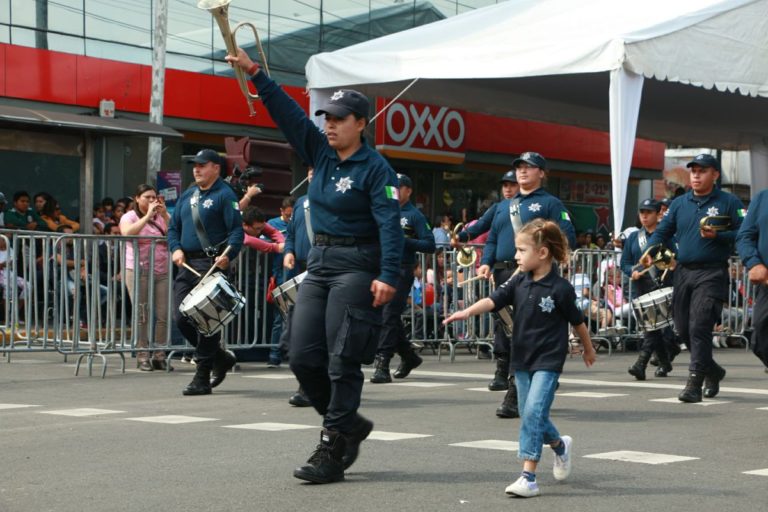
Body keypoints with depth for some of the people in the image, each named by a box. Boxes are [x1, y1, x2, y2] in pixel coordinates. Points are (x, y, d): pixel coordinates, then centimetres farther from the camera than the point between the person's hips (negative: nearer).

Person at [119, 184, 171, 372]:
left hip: (162, 271, 3)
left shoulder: (162, 217, 16)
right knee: (142, 315, -5)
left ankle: (159, 355, 3)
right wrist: (148, 215, -14)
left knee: (163, 315, -3)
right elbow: (127, 232, -16)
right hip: (138, 271, -3)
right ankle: (142, 356, -1)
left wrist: (164, 215, -5)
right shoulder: (129, 217, 6)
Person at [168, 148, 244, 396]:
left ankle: (202, 378, -1)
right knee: (181, 318, 2)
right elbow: (173, 227, 22)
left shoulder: (225, 195, -3)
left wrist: (227, 255, -26)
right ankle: (221, 357, 21)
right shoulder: (187, 196, 19)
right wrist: (176, 249, 2)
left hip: (212, 265, -7)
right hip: (187, 264, 7)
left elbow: (237, 231, -10)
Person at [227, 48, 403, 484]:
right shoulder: (321, 153, 10)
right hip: (319, 262, 8)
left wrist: (388, 276, -26)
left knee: (342, 362, -7)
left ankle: (332, 453, -1)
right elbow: (288, 113, 7)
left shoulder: (375, 168, -10)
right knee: (304, 356, 4)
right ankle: (349, 425, 23)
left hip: (356, 267, -8)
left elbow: (390, 224, -17)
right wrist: (254, 72, -1)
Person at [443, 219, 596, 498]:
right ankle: (560, 445, 43)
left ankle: (528, 477, -15)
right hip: (521, 359, 6)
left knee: (533, 412, -16)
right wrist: (467, 312, -33)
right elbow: (493, 300, -14)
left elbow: (576, 321, -1)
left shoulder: (560, 288, -14)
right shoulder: (518, 282, 0)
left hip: (548, 361, -6)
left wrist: (588, 349, 13)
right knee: (531, 415, 14)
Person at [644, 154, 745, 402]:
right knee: (683, 328, 10)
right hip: (683, 272, 6)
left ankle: (694, 384, -11)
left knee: (699, 328, -15)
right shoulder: (679, 204, 13)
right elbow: (663, 231, 12)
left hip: (712, 273, -6)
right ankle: (712, 371, 32)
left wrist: (717, 235, -19)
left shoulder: (729, 202, 0)